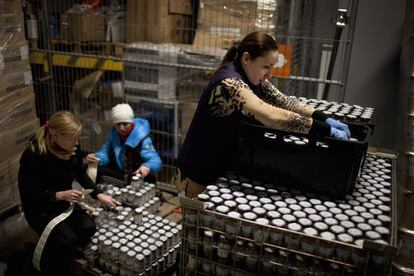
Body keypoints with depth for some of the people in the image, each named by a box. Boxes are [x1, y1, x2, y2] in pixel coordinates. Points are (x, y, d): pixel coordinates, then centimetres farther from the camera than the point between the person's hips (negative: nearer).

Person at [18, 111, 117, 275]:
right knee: (67, 239, -23)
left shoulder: (73, 148, -11)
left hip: (65, 203, 6)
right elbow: (29, 196, -21)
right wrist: (60, 195, -32)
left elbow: (81, 175, 5)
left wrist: (99, 194, -6)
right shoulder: (33, 155, -28)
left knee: (89, 228, -15)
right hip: (40, 208, -5)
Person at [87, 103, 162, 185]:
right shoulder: (113, 134, -1)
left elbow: (156, 161, -31)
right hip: (119, 175, 6)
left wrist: (147, 167, -55)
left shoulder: (141, 138, -20)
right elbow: (106, 154, 4)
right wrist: (95, 157, -20)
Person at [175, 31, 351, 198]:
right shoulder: (229, 82, -29)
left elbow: (283, 101, -2)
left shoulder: (249, 76, -1)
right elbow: (273, 117, -39)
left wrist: (325, 119, -14)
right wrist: (327, 130, -33)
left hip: (223, 167, 8)